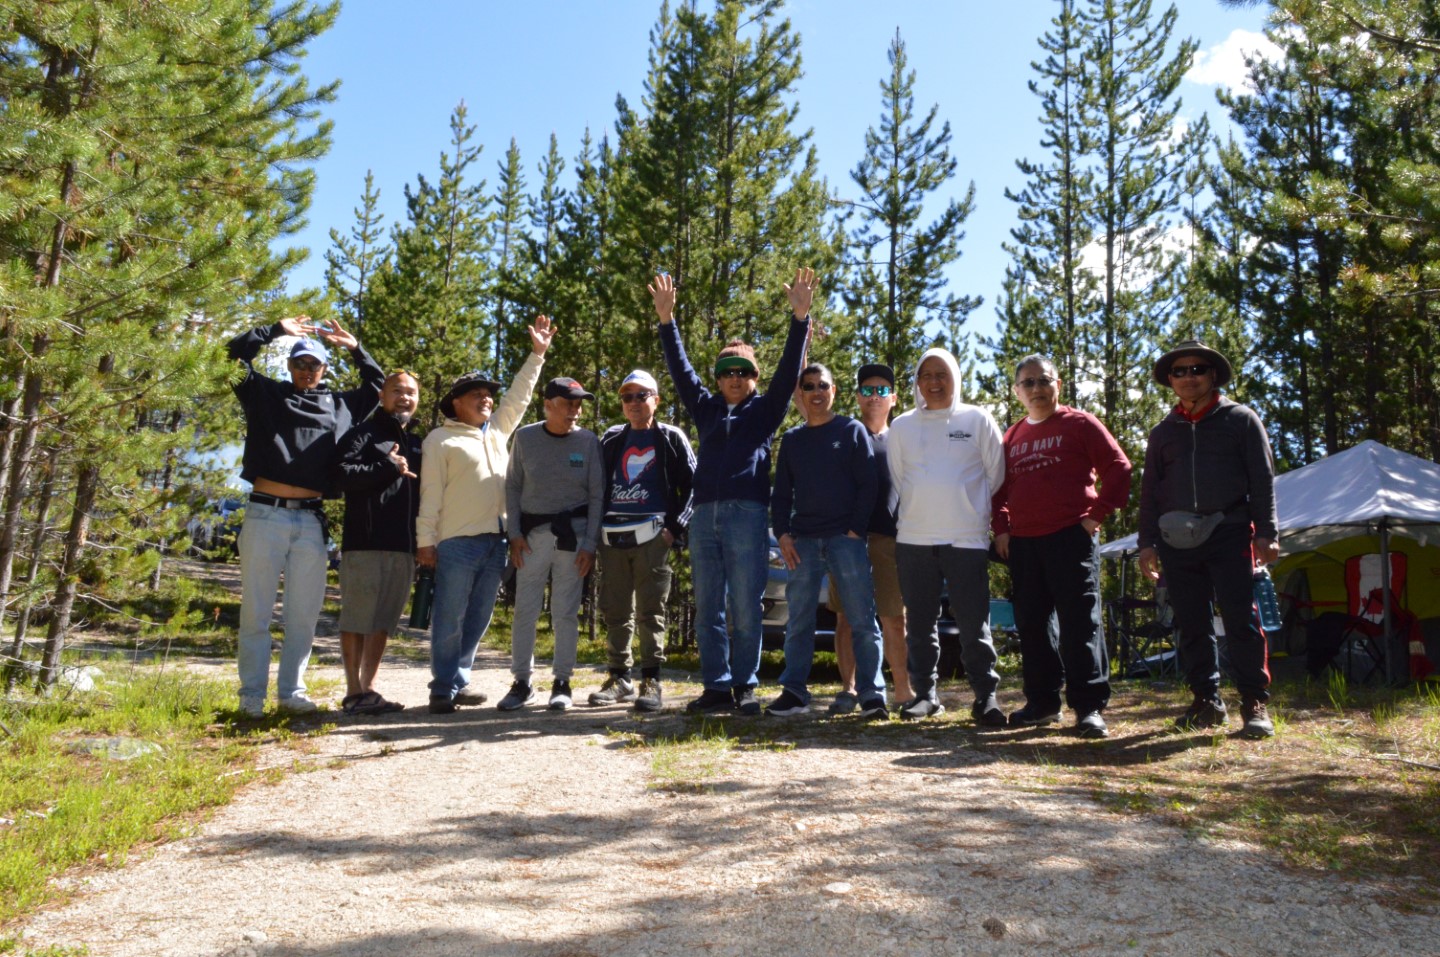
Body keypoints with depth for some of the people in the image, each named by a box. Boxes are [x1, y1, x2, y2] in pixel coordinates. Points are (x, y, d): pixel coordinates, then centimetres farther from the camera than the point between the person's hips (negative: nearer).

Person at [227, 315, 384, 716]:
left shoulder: (340, 405, 16)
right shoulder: (264, 393, 11)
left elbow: (378, 386, 27)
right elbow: (236, 352, 5)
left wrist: (354, 348, 18)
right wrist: (277, 330, 6)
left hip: (311, 521, 2)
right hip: (265, 515, -2)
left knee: (304, 614, 6)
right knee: (256, 611, 2)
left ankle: (291, 690, 16)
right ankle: (252, 694, 8)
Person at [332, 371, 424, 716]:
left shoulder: (415, 442, 21)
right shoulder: (364, 434, 0)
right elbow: (342, 474, -15)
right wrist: (389, 466, -13)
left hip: (403, 546, 7)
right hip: (365, 543, -7)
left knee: (384, 621, 10)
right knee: (357, 619, -2)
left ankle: (368, 689, 18)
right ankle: (354, 693, 3)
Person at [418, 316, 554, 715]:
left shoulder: (497, 430, 19)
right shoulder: (440, 439, 2)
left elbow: (518, 396, 23)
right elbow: (431, 493, -4)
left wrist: (537, 354, 17)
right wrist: (425, 540, -10)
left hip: (495, 542, 6)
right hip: (457, 543, -6)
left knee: (478, 619, 9)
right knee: (450, 619, -3)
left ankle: (459, 681, 18)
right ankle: (443, 688, 3)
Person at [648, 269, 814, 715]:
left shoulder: (765, 409, 11)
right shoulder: (706, 408, 19)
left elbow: (788, 371, 0)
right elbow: (681, 369, 11)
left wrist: (800, 318, -10)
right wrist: (667, 320, 0)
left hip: (747, 514, -4)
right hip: (704, 515, 4)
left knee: (745, 609, -2)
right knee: (708, 610, 4)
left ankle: (745, 686, 7)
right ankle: (716, 687, 11)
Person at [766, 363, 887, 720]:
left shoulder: (852, 430, 6)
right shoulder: (792, 439, 15)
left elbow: (868, 484, 0)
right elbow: (781, 493, 15)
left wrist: (856, 529, -9)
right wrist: (782, 533, 1)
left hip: (846, 538, -3)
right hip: (803, 540, 3)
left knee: (861, 619, -4)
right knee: (798, 621, 4)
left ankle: (872, 694, 0)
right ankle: (794, 691, 10)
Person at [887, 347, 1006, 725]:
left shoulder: (977, 420, 4)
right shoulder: (902, 426, 10)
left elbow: (995, 475, 6)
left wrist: (972, 510, 8)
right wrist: (922, 511, 13)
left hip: (967, 538, -2)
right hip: (913, 539, 3)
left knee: (974, 624, -2)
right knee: (920, 623, 8)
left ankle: (986, 696, 7)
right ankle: (925, 693, 18)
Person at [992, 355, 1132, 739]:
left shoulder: (1080, 424, 3)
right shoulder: (1012, 437, 17)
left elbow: (1118, 467, -1)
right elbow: (1000, 487, 22)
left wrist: (1098, 513, -7)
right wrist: (1001, 528, 9)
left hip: (1071, 538, -6)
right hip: (1022, 543, 6)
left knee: (1080, 622, -7)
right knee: (1031, 624, 8)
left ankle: (1090, 707, -2)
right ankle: (1042, 702, 19)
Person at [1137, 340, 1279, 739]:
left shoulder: (1240, 419, 9)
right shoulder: (1162, 432, 17)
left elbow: (1262, 479, 5)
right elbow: (1150, 491, 16)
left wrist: (1266, 532, -4)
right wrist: (1148, 542, 8)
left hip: (1229, 532, -3)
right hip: (1177, 538, 3)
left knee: (1241, 619, -8)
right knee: (1191, 624, 5)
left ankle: (1254, 702, -2)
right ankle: (1207, 700, 14)